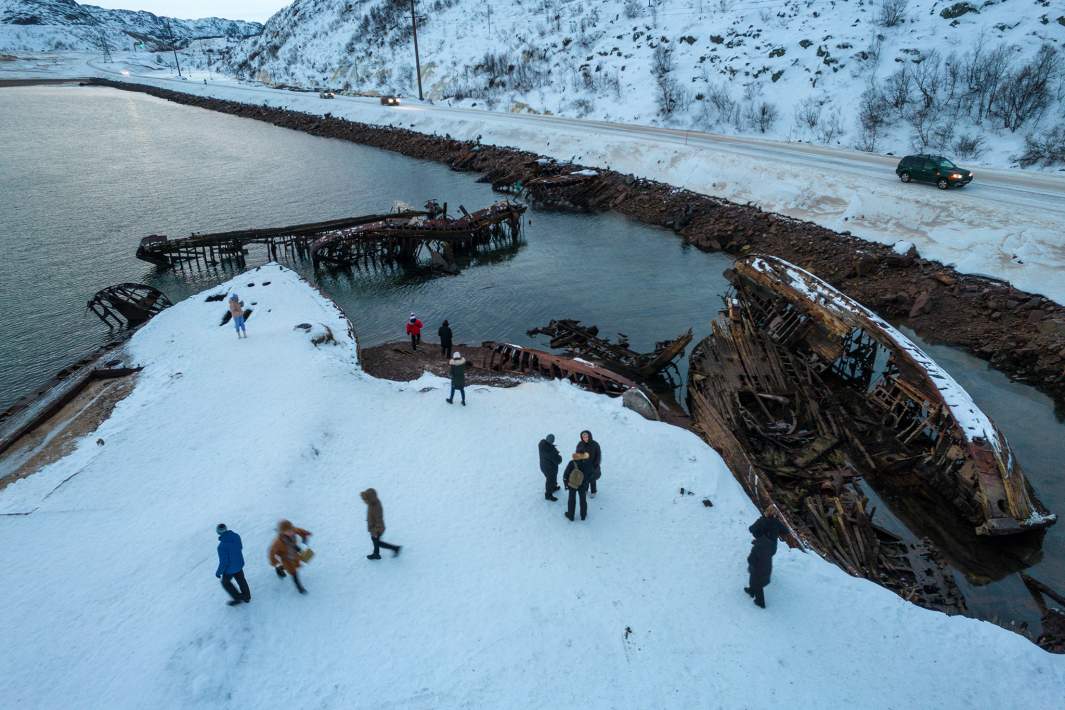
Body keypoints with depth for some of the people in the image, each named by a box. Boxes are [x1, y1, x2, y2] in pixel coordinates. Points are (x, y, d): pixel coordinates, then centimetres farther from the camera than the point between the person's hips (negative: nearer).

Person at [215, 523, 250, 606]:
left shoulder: (222, 546, -36)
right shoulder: (236, 536, -17)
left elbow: (223, 562, -27)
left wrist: (219, 572, -10)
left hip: (230, 568, -6)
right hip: (239, 564, 6)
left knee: (225, 582, 24)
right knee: (241, 580, 26)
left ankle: (238, 598, 34)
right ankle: (247, 597, 45)